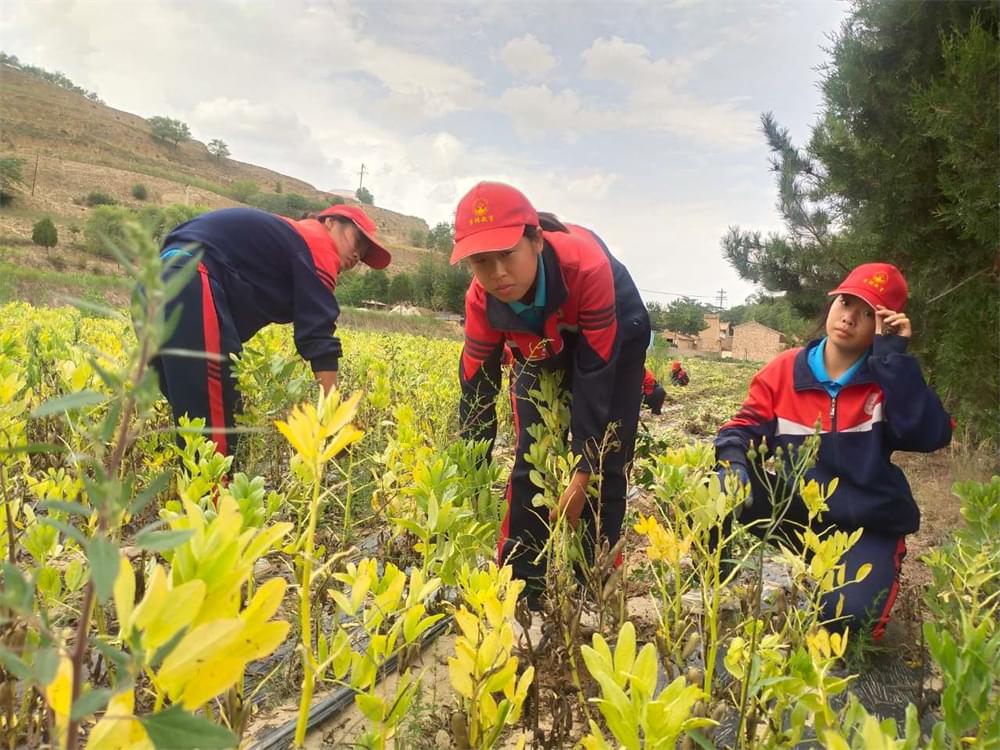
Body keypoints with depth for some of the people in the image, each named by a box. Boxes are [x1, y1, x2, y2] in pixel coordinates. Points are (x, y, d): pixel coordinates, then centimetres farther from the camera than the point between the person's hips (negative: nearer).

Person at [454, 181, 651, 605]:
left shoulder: (586, 266, -42)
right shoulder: (483, 299, -29)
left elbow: (596, 372, -37)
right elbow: (477, 386, -20)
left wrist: (583, 473, -36)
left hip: (614, 340, -3)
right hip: (542, 349, 3)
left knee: (605, 462, -8)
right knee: (531, 459, -4)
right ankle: (519, 585, 5)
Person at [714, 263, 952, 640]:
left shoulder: (889, 378, -5)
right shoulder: (786, 369, -2)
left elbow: (930, 436, -22)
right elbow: (746, 426, -2)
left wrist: (894, 355, -23)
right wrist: (734, 462, -25)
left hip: (868, 527, -1)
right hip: (796, 512, 1)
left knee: (846, 616, -26)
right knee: (720, 486, -25)